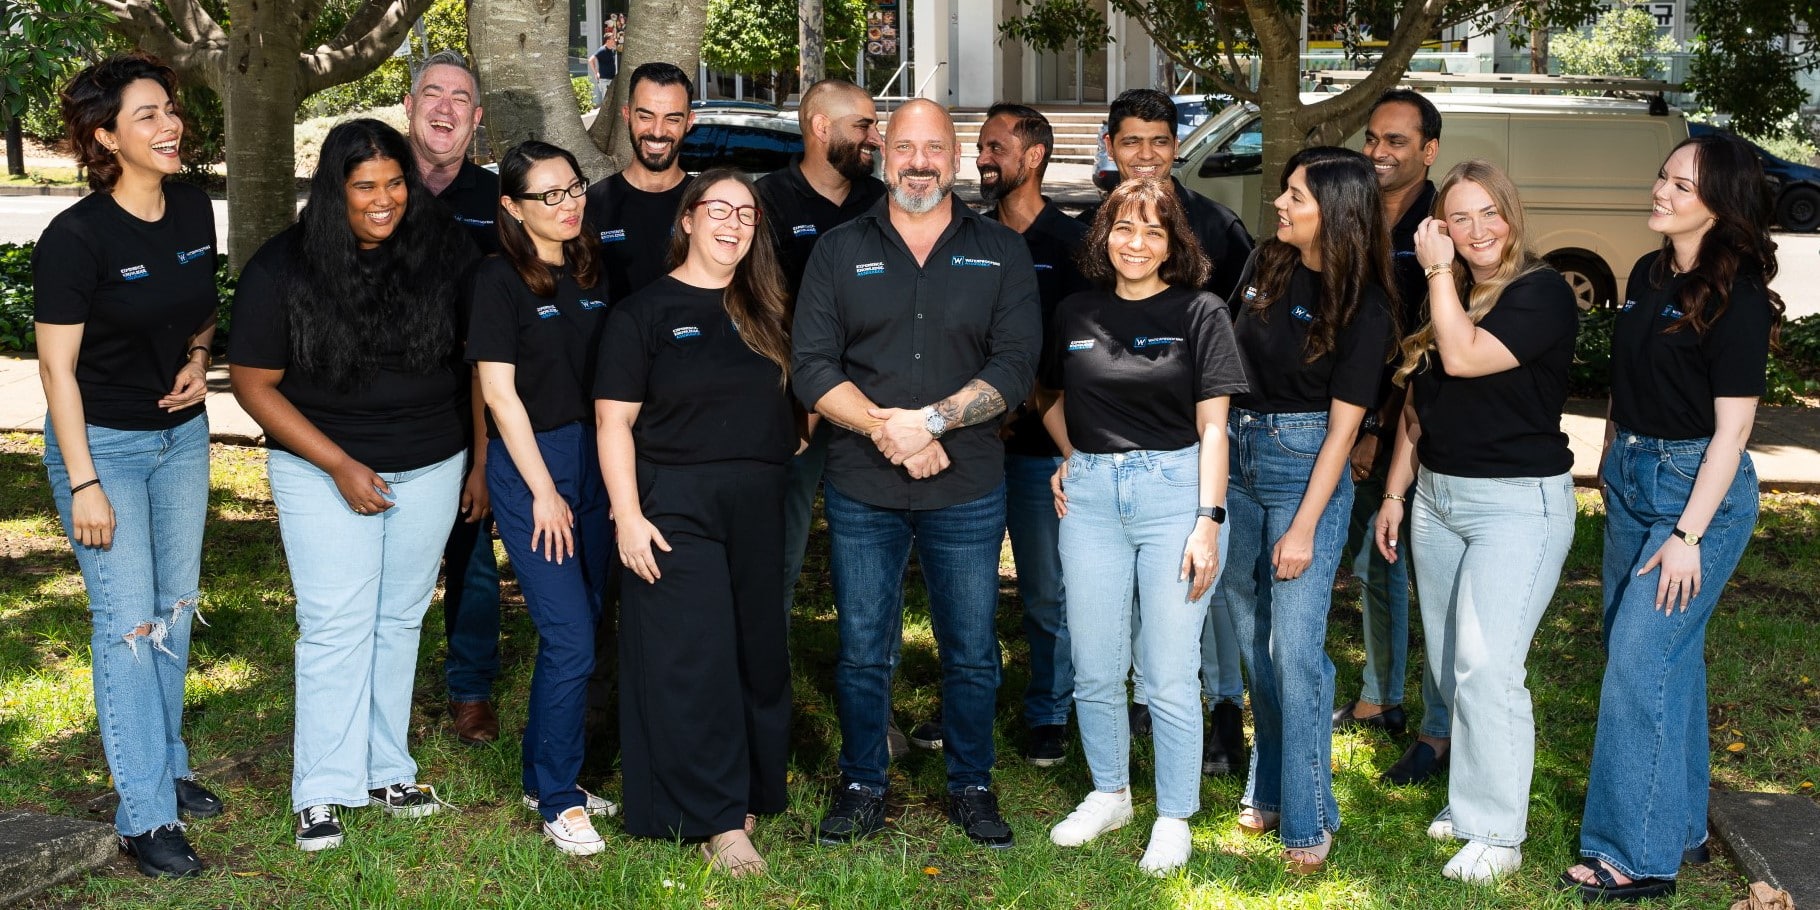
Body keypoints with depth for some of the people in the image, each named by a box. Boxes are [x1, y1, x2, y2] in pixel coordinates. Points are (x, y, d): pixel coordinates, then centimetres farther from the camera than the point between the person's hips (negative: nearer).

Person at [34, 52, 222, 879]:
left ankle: (166, 766, 30)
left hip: (181, 436, 6)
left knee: (175, 609, 14)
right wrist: (83, 484, -18)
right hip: (102, 442, -6)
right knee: (127, 622, -4)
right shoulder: (75, 237, -19)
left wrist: (198, 358, -6)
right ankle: (145, 815, 3)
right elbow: (57, 365, -16)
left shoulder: (194, 209, -2)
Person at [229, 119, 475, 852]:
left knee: (399, 621, 10)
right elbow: (254, 384, -8)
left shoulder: (443, 250, -5)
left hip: (430, 468, 3)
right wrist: (340, 466, -14)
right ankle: (322, 791, 2)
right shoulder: (282, 269, -11)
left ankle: (384, 772, 20)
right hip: (323, 469, -2)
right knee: (336, 626, -5)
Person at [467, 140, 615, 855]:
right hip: (530, 461, -6)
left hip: (593, 459, 6)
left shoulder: (590, 273, 10)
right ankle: (558, 803, 6)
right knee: (571, 641, -8)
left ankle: (544, 778, 26)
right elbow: (499, 391, -11)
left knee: (577, 630, 11)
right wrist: (544, 490, -12)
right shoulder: (499, 280, -8)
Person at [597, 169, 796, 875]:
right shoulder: (645, 311, -1)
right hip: (677, 507, -4)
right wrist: (627, 514, -13)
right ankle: (718, 822, 1)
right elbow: (615, 422, -6)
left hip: (760, 509, 5)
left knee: (759, 654, 9)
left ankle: (752, 793, 23)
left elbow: (792, 405, 21)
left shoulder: (767, 311, 12)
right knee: (692, 662, -5)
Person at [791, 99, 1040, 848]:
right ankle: (862, 787, 24)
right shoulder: (840, 251, 6)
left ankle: (971, 787, 25)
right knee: (862, 648, 8)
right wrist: (883, 428, -16)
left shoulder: (1002, 253, 4)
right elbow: (811, 366, -2)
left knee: (971, 649, 9)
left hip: (968, 489, 0)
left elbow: (1016, 365, -6)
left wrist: (929, 419, -17)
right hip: (861, 489, 0)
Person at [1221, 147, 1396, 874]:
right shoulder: (1270, 264, 3)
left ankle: (1307, 819, 3)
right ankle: (1268, 787, 28)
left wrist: (1304, 528, -15)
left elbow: (1341, 426, -13)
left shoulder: (1363, 308, -12)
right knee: (1253, 639, 13)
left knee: (1294, 648, -8)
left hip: (1305, 466, -6)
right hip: (1238, 457, 6)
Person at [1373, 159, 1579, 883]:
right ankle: (1471, 797, 25)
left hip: (1519, 502, -7)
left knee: (1486, 667, -12)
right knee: (1447, 667, 11)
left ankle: (1497, 834, -2)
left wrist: (1439, 272, -15)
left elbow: (1463, 357, -24)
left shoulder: (1543, 293, -11)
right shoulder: (1442, 298, 12)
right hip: (1436, 497, 8)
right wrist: (1395, 494, 14)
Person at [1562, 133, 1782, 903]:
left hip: (1698, 486, -8)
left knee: (1639, 665, -10)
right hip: (1631, 478, 8)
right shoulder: (1648, 276, 7)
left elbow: (1732, 427, -16)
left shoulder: (1736, 298, -15)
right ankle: (1680, 827, 27)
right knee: (1667, 661, 14)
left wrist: (1689, 535, -19)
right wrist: (1610, 470, 17)